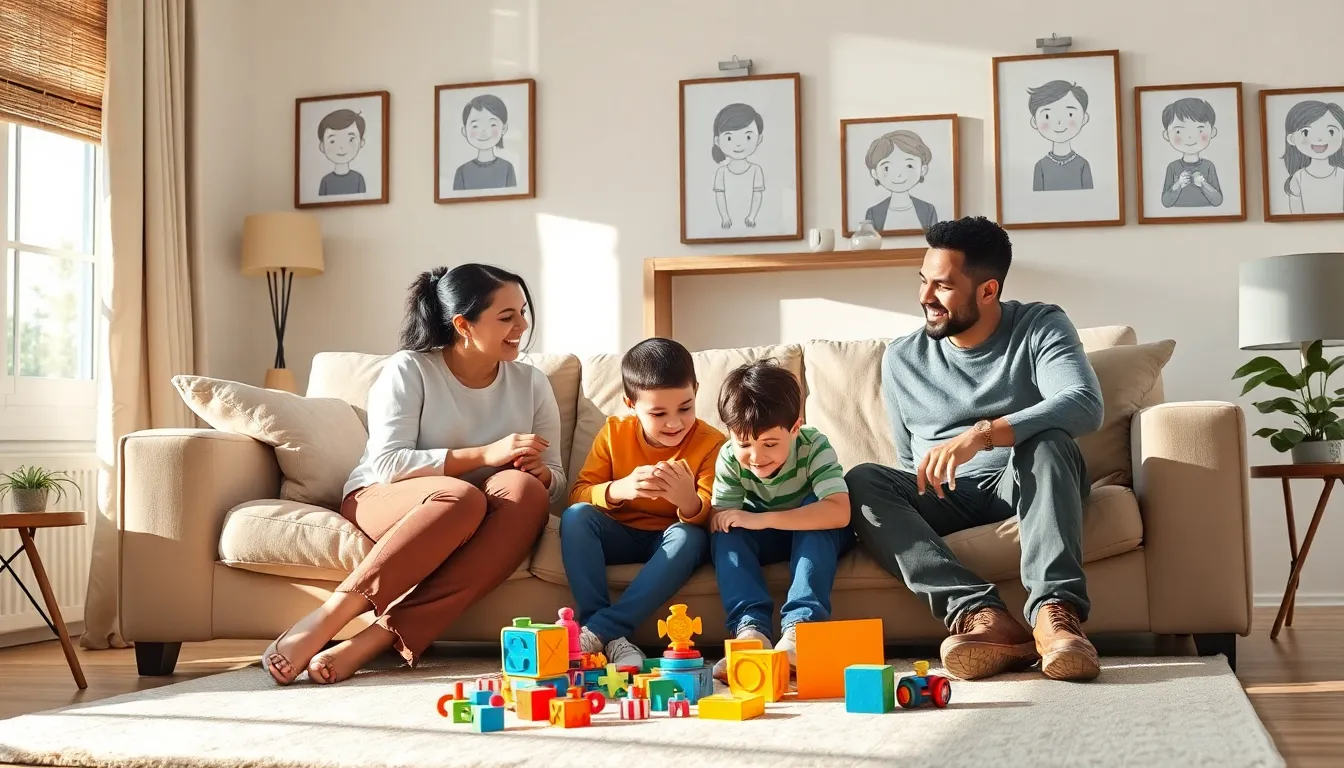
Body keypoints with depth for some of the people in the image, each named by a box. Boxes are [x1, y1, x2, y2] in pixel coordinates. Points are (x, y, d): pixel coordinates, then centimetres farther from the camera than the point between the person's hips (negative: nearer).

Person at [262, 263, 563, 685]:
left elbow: (554, 483, 8)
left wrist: (540, 473, -17)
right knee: (462, 498, -37)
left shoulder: (532, 383, 6)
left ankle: (379, 638, -40)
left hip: (481, 524, 4)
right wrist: (485, 454, -22)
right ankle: (324, 620, -38)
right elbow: (388, 464, -16)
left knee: (525, 491, -32)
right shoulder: (409, 370, -6)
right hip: (382, 501, -4)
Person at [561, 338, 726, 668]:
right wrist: (619, 489, -33)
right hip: (621, 538, 2)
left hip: (671, 541, -2)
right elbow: (578, 495, -11)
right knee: (575, 516, -26)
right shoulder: (614, 433, -6)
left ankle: (599, 630, -37)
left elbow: (710, 517, -20)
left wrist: (689, 501, -44)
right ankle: (612, 639, -35)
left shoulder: (711, 443, -13)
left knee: (691, 536, -35)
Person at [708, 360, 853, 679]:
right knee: (725, 532, -26)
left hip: (815, 536, -2)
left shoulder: (814, 446, -28)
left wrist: (763, 519, -45)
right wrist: (722, 519, -43)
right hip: (765, 543, 2)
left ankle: (799, 628, -43)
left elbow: (839, 512, -40)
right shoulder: (730, 458, -18)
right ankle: (750, 628, -39)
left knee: (817, 512, -34)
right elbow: (720, 519, -17)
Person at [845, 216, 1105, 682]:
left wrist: (982, 434, -35)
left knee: (1046, 440, -34)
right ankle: (981, 614, -44)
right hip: (947, 497, 3)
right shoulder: (901, 360, 8)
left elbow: (1085, 406, -23)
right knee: (862, 482, -26)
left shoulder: (1041, 327, -3)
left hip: (1026, 485, -2)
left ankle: (1054, 612, -49)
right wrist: (927, 484, -6)